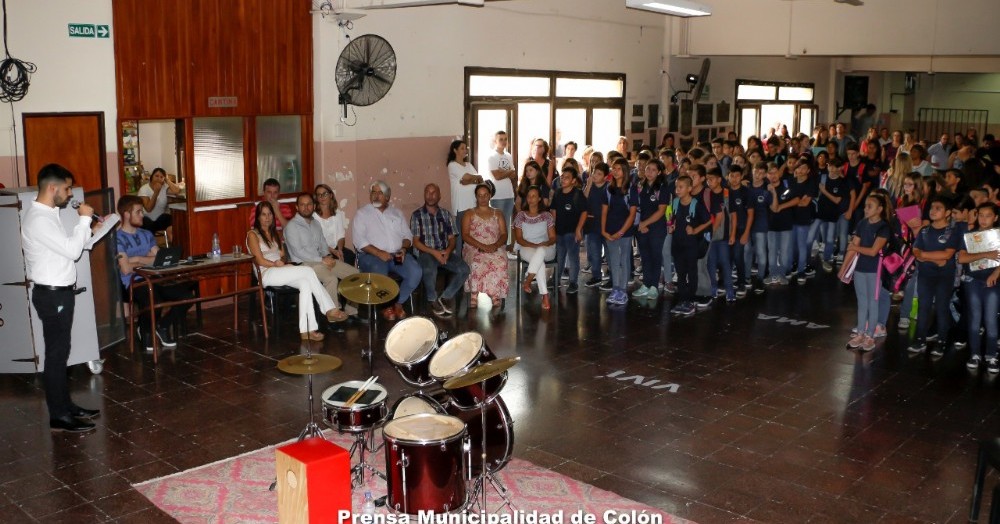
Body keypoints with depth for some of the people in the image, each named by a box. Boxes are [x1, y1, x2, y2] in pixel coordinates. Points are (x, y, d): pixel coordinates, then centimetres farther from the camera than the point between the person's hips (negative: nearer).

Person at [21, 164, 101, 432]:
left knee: (61, 351, 16)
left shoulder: (47, 214, 11)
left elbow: (67, 246, 17)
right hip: (52, 295, -10)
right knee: (56, 353, -3)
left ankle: (65, 405, 27)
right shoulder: (39, 219, -21)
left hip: (59, 292, 10)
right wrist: (84, 219, -14)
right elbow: (72, 250, -25)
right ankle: (59, 416, 6)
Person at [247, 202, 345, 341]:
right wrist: (277, 264, -11)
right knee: (308, 271, -26)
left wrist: (282, 263, -4)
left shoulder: (274, 233, 23)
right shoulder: (253, 234, 2)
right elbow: (260, 261, -7)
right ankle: (330, 310, -26)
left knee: (305, 283, -27)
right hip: (267, 274, -7)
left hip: (281, 272, 7)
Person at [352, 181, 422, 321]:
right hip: (371, 255, -4)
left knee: (416, 272, -23)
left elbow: (407, 235, 16)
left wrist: (404, 248, -7)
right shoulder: (362, 213, 5)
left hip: (397, 254, 4)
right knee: (379, 276, -36)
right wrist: (378, 253, -19)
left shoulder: (396, 213, 19)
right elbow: (358, 240, -7)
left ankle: (398, 303, -2)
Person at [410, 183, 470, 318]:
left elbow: (452, 238, 11)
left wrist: (448, 251, -12)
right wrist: (433, 252, -17)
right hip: (426, 252, -4)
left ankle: (445, 297, -2)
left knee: (464, 269, -24)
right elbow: (415, 242, -4)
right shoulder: (417, 215, 1)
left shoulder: (446, 214, 12)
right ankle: (432, 300, -8)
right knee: (430, 270, -38)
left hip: (445, 252, 4)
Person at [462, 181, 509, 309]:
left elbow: (504, 235, 10)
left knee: (500, 263, -34)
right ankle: (474, 298, -33)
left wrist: (495, 245, -13)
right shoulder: (469, 215, 14)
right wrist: (482, 246, -15)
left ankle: (496, 298, -32)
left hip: (495, 249, 1)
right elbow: (465, 235, 0)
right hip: (474, 249, -1)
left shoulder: (497, 214, 20)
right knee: (477, 263, -37)